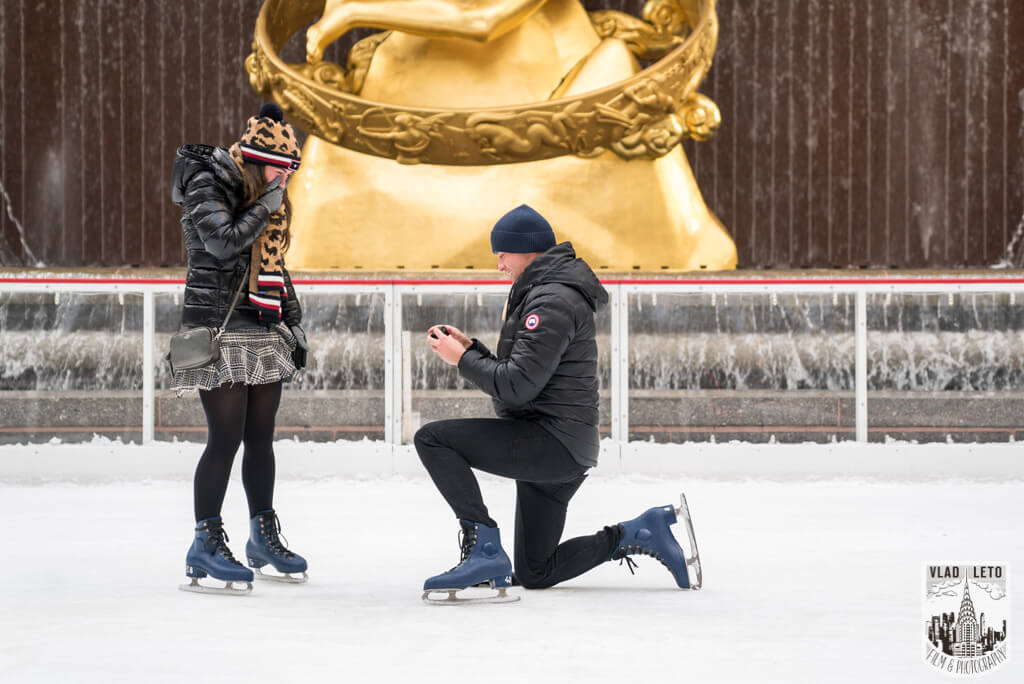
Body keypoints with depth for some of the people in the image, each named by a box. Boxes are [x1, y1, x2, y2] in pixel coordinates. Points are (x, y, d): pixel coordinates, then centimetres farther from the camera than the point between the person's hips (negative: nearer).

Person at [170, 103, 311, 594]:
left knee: (260, 437, 10)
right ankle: (205, 545, -5)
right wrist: (266, 205, -15)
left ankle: (263, 538, 18)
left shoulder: (265, 195, 15)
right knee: (227, 437, -10)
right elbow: (225, 241, -25)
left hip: (265, 333, 8)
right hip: (220, 330, -8)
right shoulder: (207, 186, -9)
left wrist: (293, 323, 21)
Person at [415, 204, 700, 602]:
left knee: (433, 438, -18)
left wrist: (462, 360, -9)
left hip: (552, 443, -11)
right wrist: (469, 348, 9)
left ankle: (484, 550, -19)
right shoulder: (541, 293, 20)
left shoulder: (553, 301, -14)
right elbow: (516, 376, 22)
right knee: (536, 574, 15)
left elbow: (517, 386, -21)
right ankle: (640, 533, 12)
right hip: (555, 450, 11)